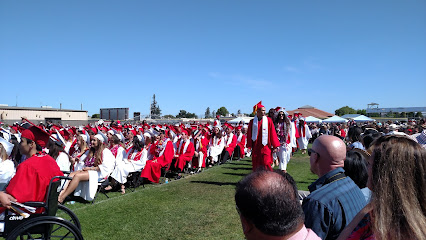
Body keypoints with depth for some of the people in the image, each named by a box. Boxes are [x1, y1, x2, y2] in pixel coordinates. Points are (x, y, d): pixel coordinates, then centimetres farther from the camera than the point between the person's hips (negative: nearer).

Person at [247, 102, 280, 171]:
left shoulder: (268, 120, 0)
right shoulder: (252, 122, 3)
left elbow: (273, 133, -1)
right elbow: (249, 134, 6)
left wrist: (275, 146, -4)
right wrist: (249, 146, 1)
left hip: (265, 146, -2)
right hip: (256, 147, 2)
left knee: (266, 164, -5)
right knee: (256, 165, 9)